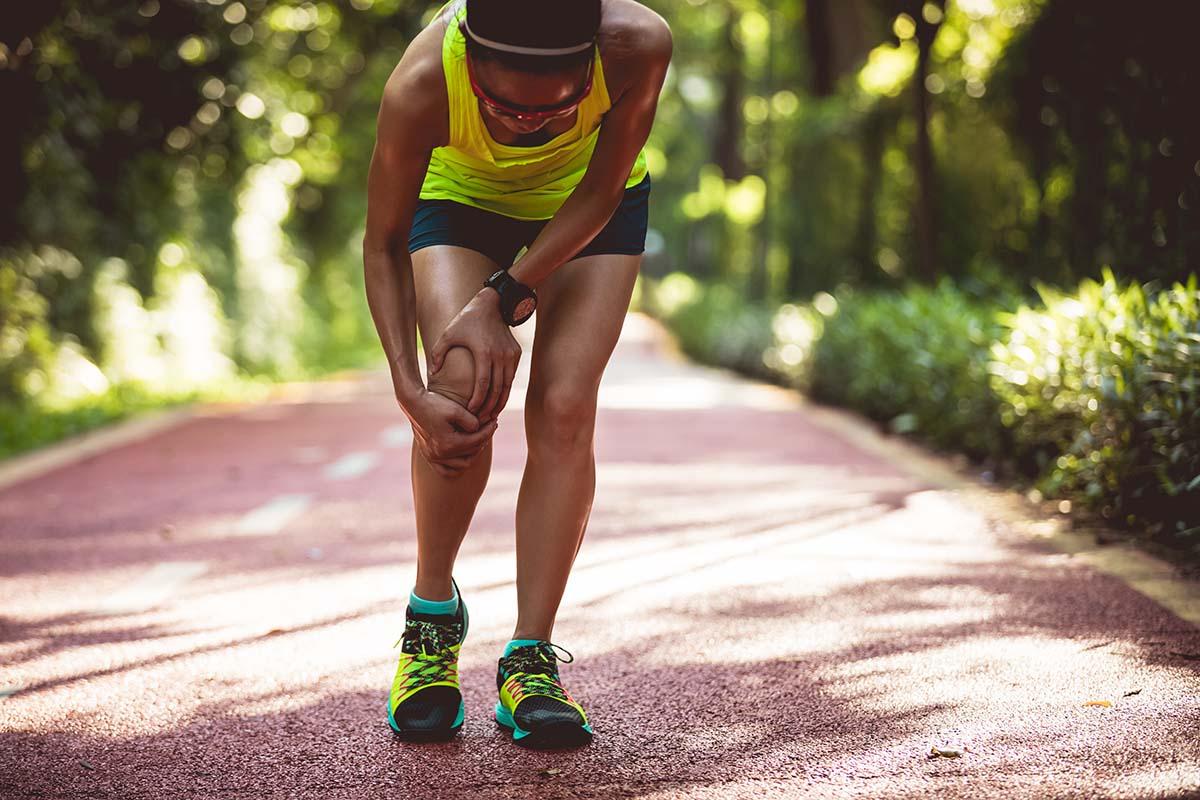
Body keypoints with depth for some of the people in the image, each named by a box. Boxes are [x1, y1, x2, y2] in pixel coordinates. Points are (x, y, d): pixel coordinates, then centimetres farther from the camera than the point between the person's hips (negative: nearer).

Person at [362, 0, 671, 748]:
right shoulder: (421, 84, -38)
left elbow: (601, 194, -21)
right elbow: (383, 246, -23)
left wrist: (505, 299, -28)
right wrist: (410, 392, -30)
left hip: (587, 208, 1)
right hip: (459, 200, -1)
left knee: (564, 407, -16)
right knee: (464, 384, -24)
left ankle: (531, 661, -6)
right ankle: (433, 610, -1)